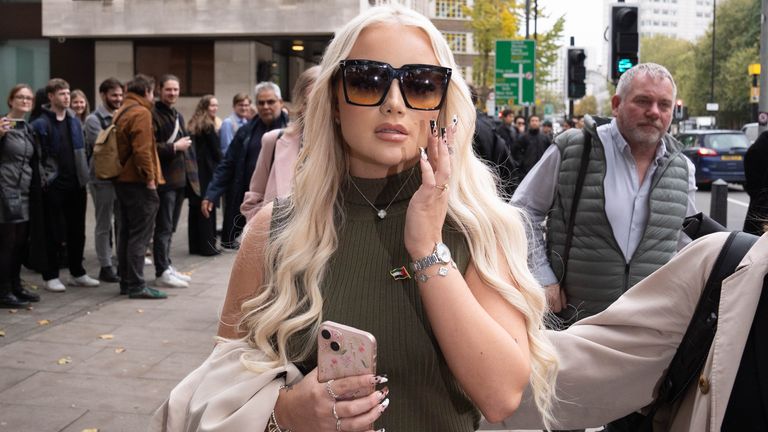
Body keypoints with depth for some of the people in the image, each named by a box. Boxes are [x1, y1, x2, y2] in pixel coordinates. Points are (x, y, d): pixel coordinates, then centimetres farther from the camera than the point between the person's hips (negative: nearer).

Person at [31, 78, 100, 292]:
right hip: (54, 187, -5)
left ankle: (77, 273, 22)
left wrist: (84, 180, 12)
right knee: (53, 234, 1)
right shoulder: (41, 124, -6)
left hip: (76, 186, 6)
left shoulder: (75, 122, 13)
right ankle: (51, 276, 10)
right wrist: (44, 178, -15)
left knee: (77, 232, 11)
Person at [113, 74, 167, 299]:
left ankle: (126, 282, 20)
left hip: (122, 180, 10)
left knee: (126, 233, 13)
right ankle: (137, 286, -5)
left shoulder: (121, 113, 17)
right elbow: (143, 150, -21)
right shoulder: (141, 113, -13)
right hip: (138, 182, -10)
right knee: (140, 235, -6)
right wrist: (150, 179, -16)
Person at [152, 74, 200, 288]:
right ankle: (162, 273, 0)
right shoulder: (153, 115, -9)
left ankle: (167, 266, 23)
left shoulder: (178, 116, 20)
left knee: (170, 228, 15)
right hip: (164, 180, -8)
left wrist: (191, 174, 17)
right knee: (164, 227, -5)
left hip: (181, 180, 8)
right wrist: (174, 147, -14)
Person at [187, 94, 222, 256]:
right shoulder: (208, 126, -10)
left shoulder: (192, 125, 10)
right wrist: (220, 164, 7)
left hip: (193, 171, 7)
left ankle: (194, 245, 16)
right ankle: (207, 246, -1)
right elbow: (216, 150, -8)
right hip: (207, 171, -7)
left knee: (194, 208, 10)